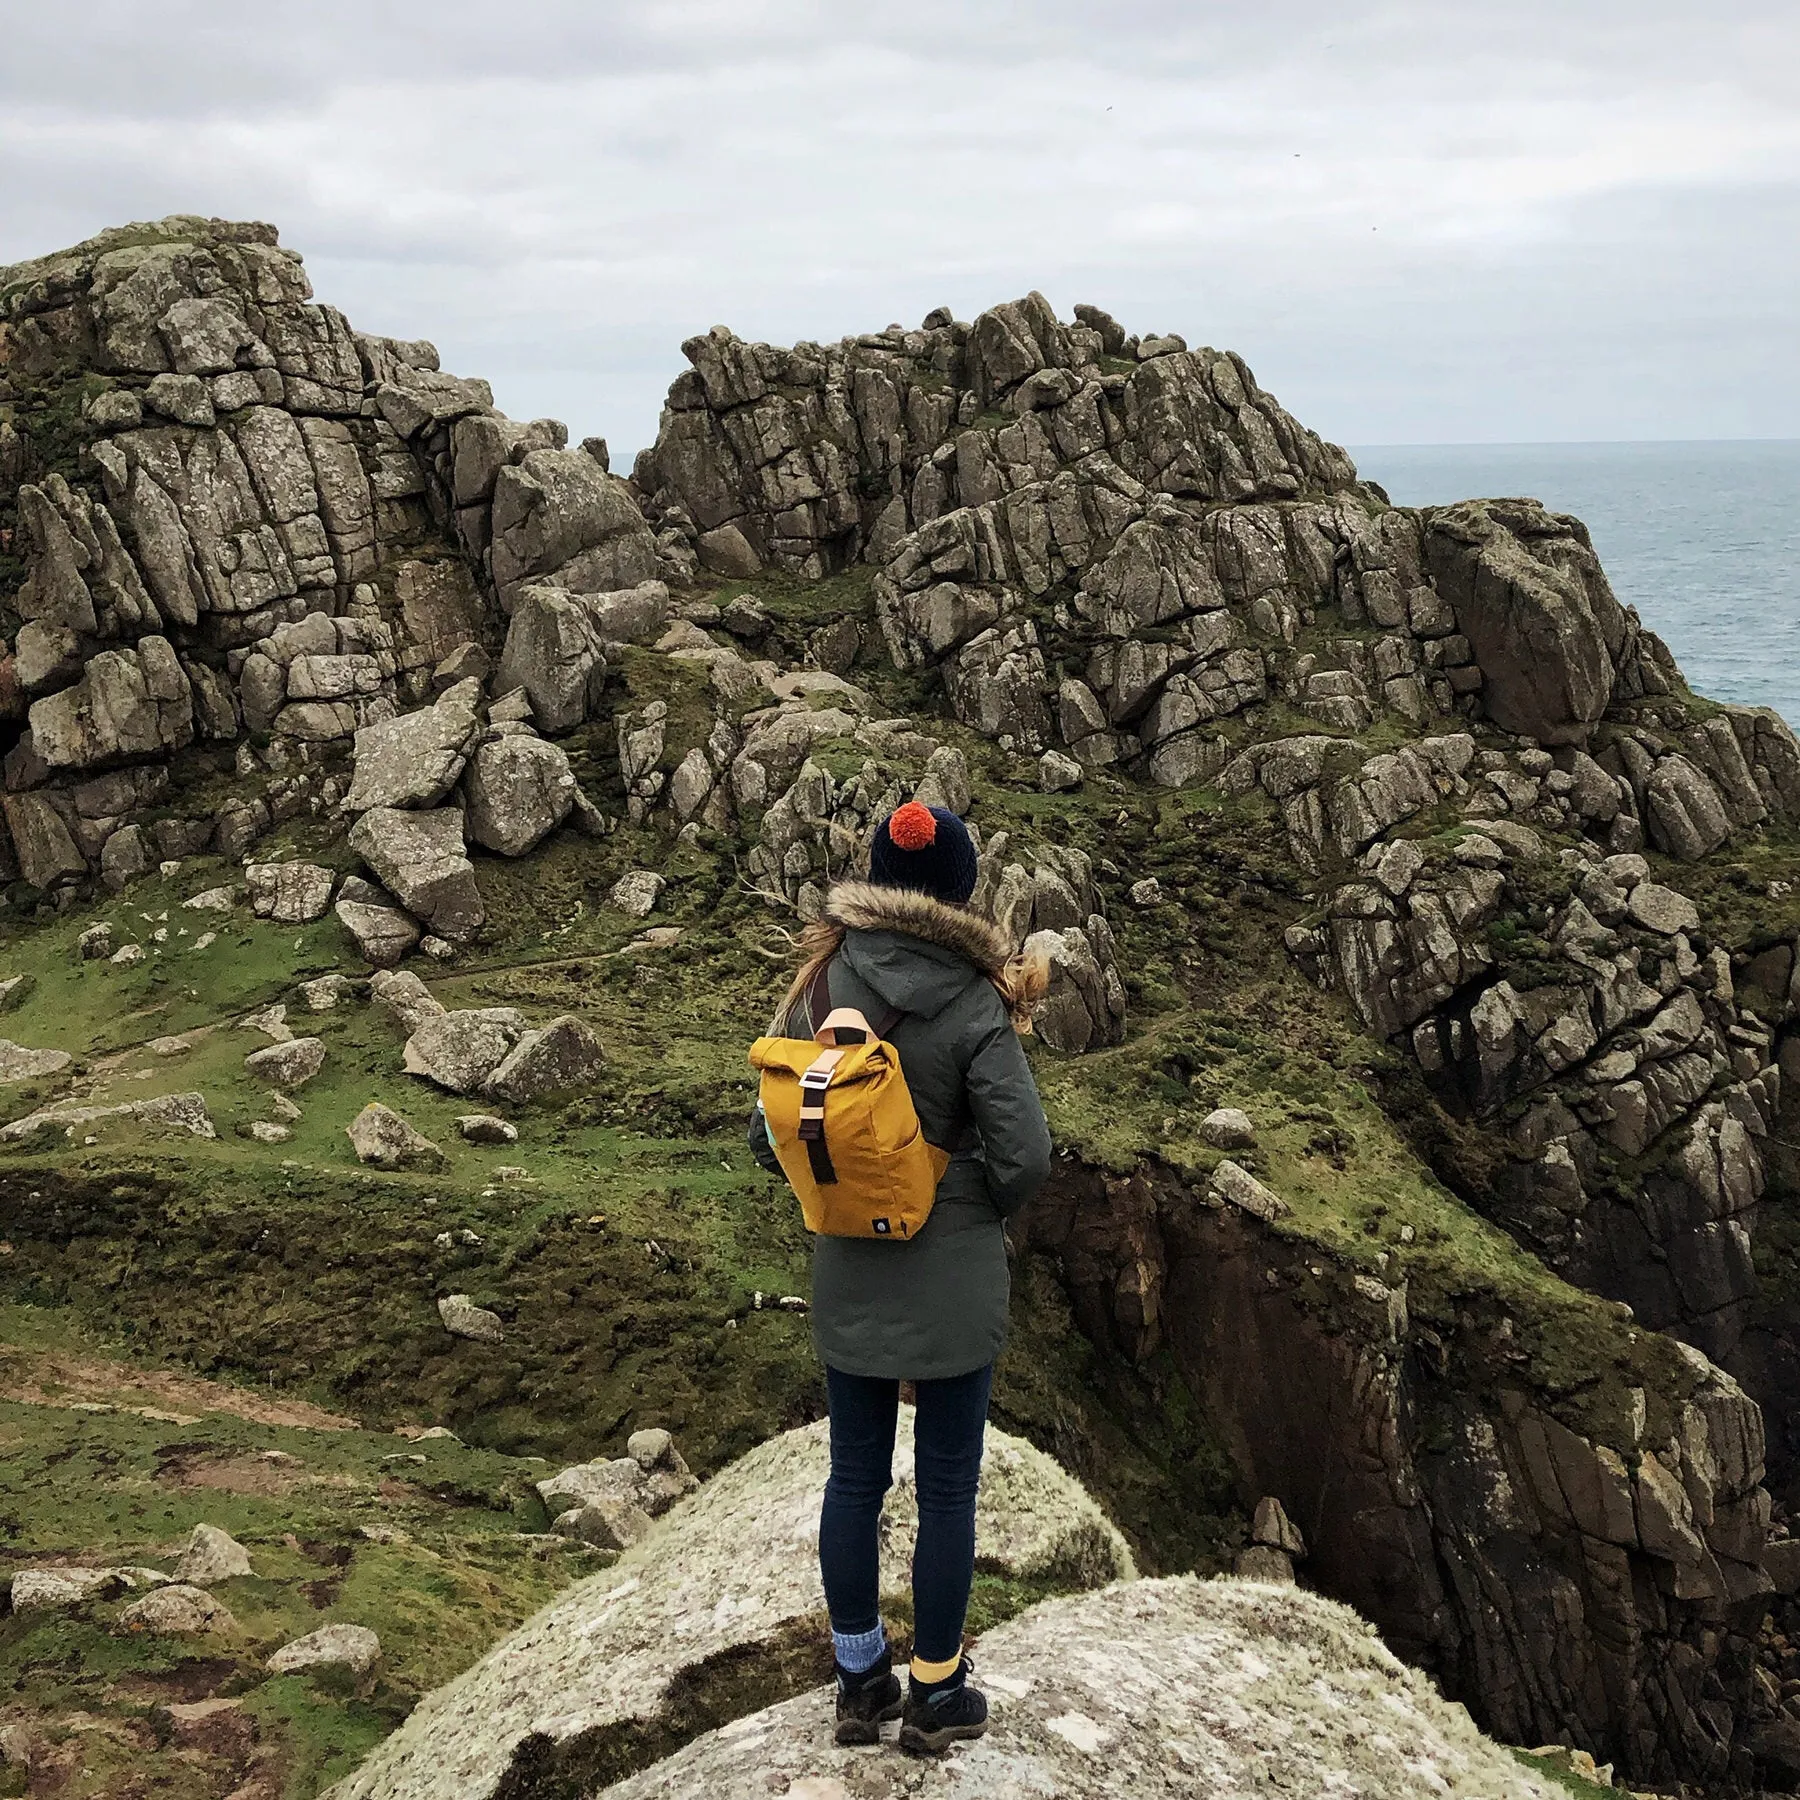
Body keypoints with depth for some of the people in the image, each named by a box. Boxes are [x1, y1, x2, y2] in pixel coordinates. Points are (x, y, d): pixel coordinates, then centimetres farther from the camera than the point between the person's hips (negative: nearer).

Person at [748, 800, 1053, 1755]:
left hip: (848, 1273, 4)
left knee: (854, 1477, 16)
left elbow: (768, 1136, -2)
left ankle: (859, 1684, 30)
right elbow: (1024, 1155, -20)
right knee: (946, 1487, 11)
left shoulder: (822, 988, -6)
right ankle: (933, 1695, 24)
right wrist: (982, 1206, 1)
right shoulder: (974, 1006, -17)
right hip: (954, 1278, -3)